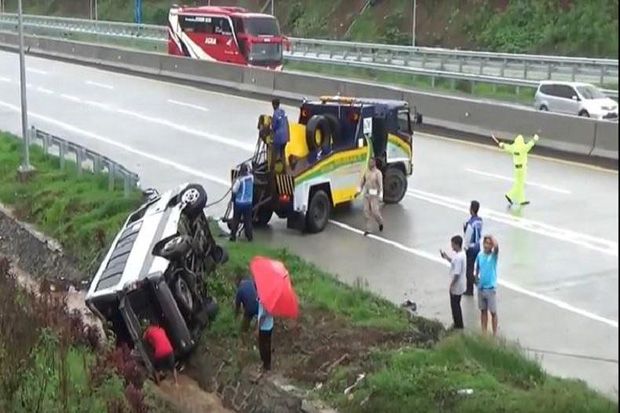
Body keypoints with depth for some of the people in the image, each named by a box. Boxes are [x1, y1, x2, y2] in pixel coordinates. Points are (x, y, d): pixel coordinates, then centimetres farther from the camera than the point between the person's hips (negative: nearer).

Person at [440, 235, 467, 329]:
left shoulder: (458, 257, -29)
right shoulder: (462, 253, 3)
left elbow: (457, 274, -27)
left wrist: (451, 285, -18)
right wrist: (446, 257, 10)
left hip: (456, 287, -10)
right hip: (459, 285, 10)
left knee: (455, 306, 5)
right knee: (456, 305, 21)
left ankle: (459, 326, 16)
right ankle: (458, 324, 32)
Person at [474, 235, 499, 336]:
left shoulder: (494, 255, -13)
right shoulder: (480, 255, 0)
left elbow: (496, 246, -34)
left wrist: (492, 237, -21)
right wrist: (476, 277, 6)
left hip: (491, 288, -4)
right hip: (481, 288, 4)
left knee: (493, 312, 4)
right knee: (483, 311, 15)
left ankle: (495, 334, 14)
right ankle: (484, 333, 26)